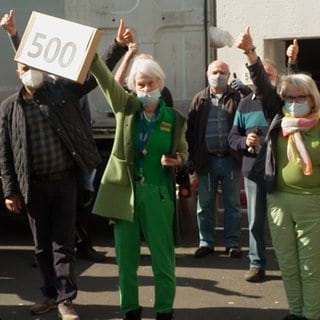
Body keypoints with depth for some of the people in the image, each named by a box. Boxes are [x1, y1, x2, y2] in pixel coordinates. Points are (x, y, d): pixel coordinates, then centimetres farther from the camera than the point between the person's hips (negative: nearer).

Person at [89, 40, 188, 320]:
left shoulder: (175, 119, 2)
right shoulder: (126, 107, 2)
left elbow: (183, 152, 13)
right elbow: (107, 80, -13)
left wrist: (177, 160, -11)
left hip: (158, 194, -1)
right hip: (124, 191, 1)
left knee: (163, 257, 5)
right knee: (126, 258, 9)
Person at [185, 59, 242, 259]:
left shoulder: (237, 97, 2)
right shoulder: (200, 100, 7)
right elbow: (191, 130, 6)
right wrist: (191, 158, 1)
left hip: (231, 159, -1)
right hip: (207, 160, 2)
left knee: (233, 204, 7)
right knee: (205, 204, 8)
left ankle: (233, 243, 17)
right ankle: (206, 242, 19)